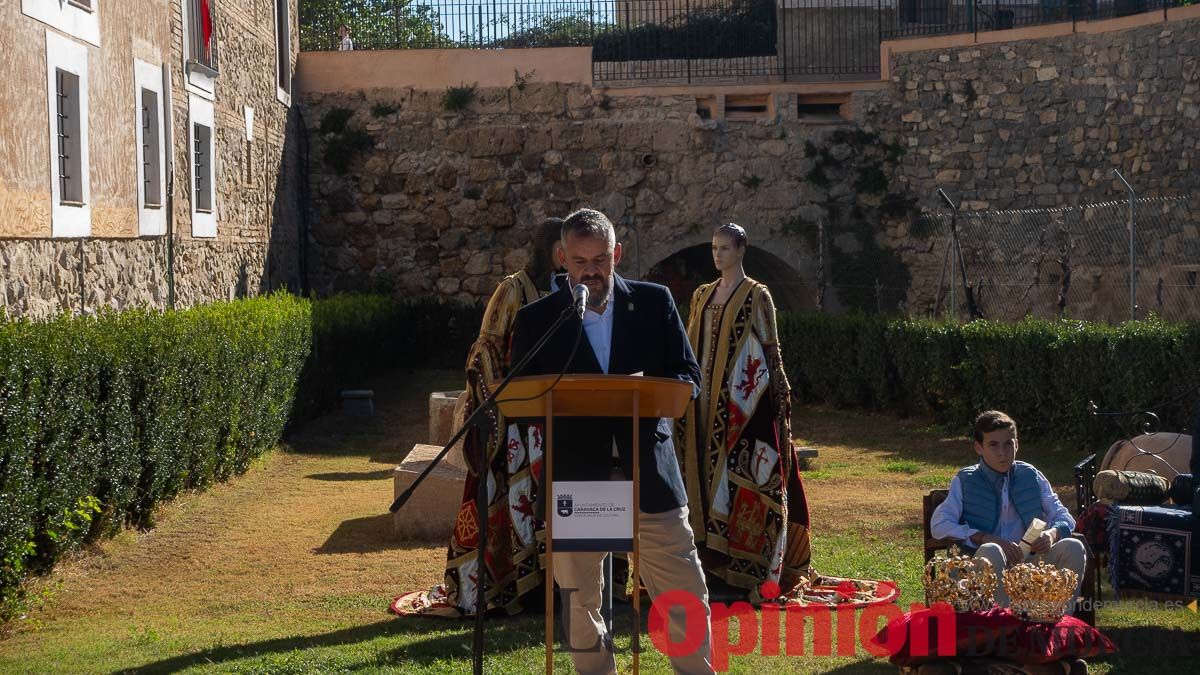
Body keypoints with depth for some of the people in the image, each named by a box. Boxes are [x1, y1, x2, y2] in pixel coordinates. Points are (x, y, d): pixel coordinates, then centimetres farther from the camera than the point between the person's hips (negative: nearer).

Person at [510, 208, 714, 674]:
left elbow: (689, 379, 5)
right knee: (579, 603, 8)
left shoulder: (654, 302, 5)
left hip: (649, 473, 0)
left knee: (685, 599, 2)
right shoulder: (535, 320, 3)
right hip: (574, 478, 0)